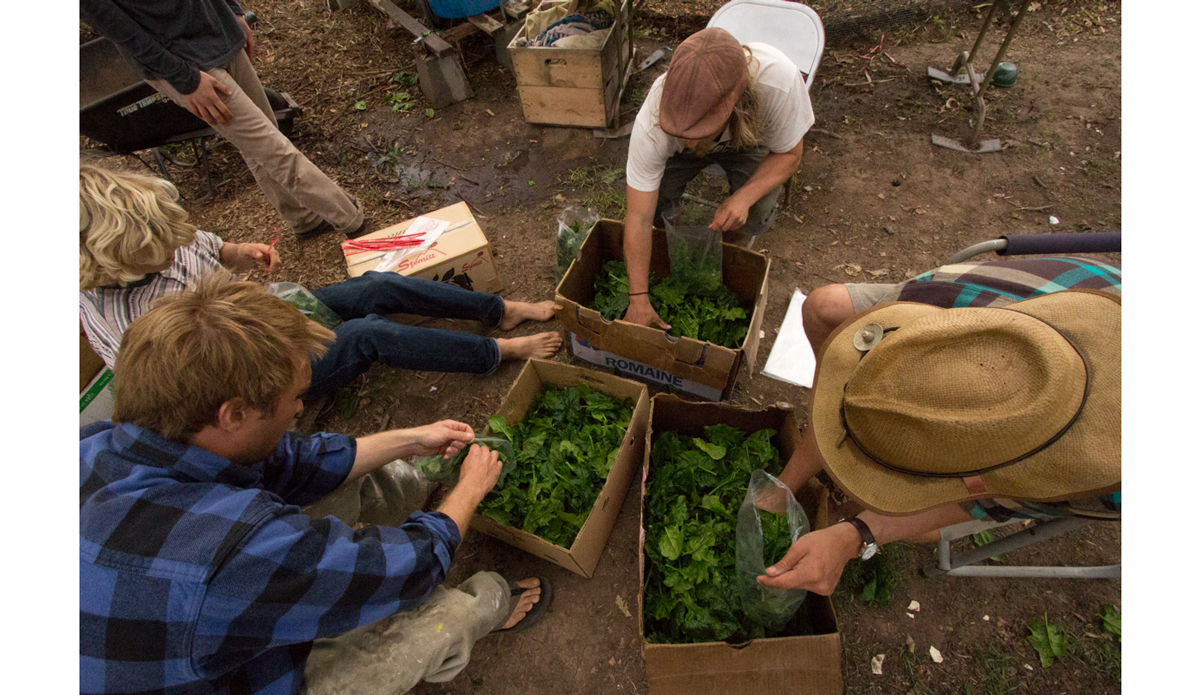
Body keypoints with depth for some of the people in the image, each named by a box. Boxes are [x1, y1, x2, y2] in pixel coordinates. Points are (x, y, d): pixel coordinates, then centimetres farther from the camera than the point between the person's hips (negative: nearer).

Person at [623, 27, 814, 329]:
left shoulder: (780, 81, -41)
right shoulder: (652, 125, -41)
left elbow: (789, 154, -21)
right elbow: (639, 218, -35)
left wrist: (743, 197, -41)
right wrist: (639, 299, -33)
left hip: (748, 141, 0)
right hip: (677, 152, 0)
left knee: (756, 217, -28)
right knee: (644, 194, -28)